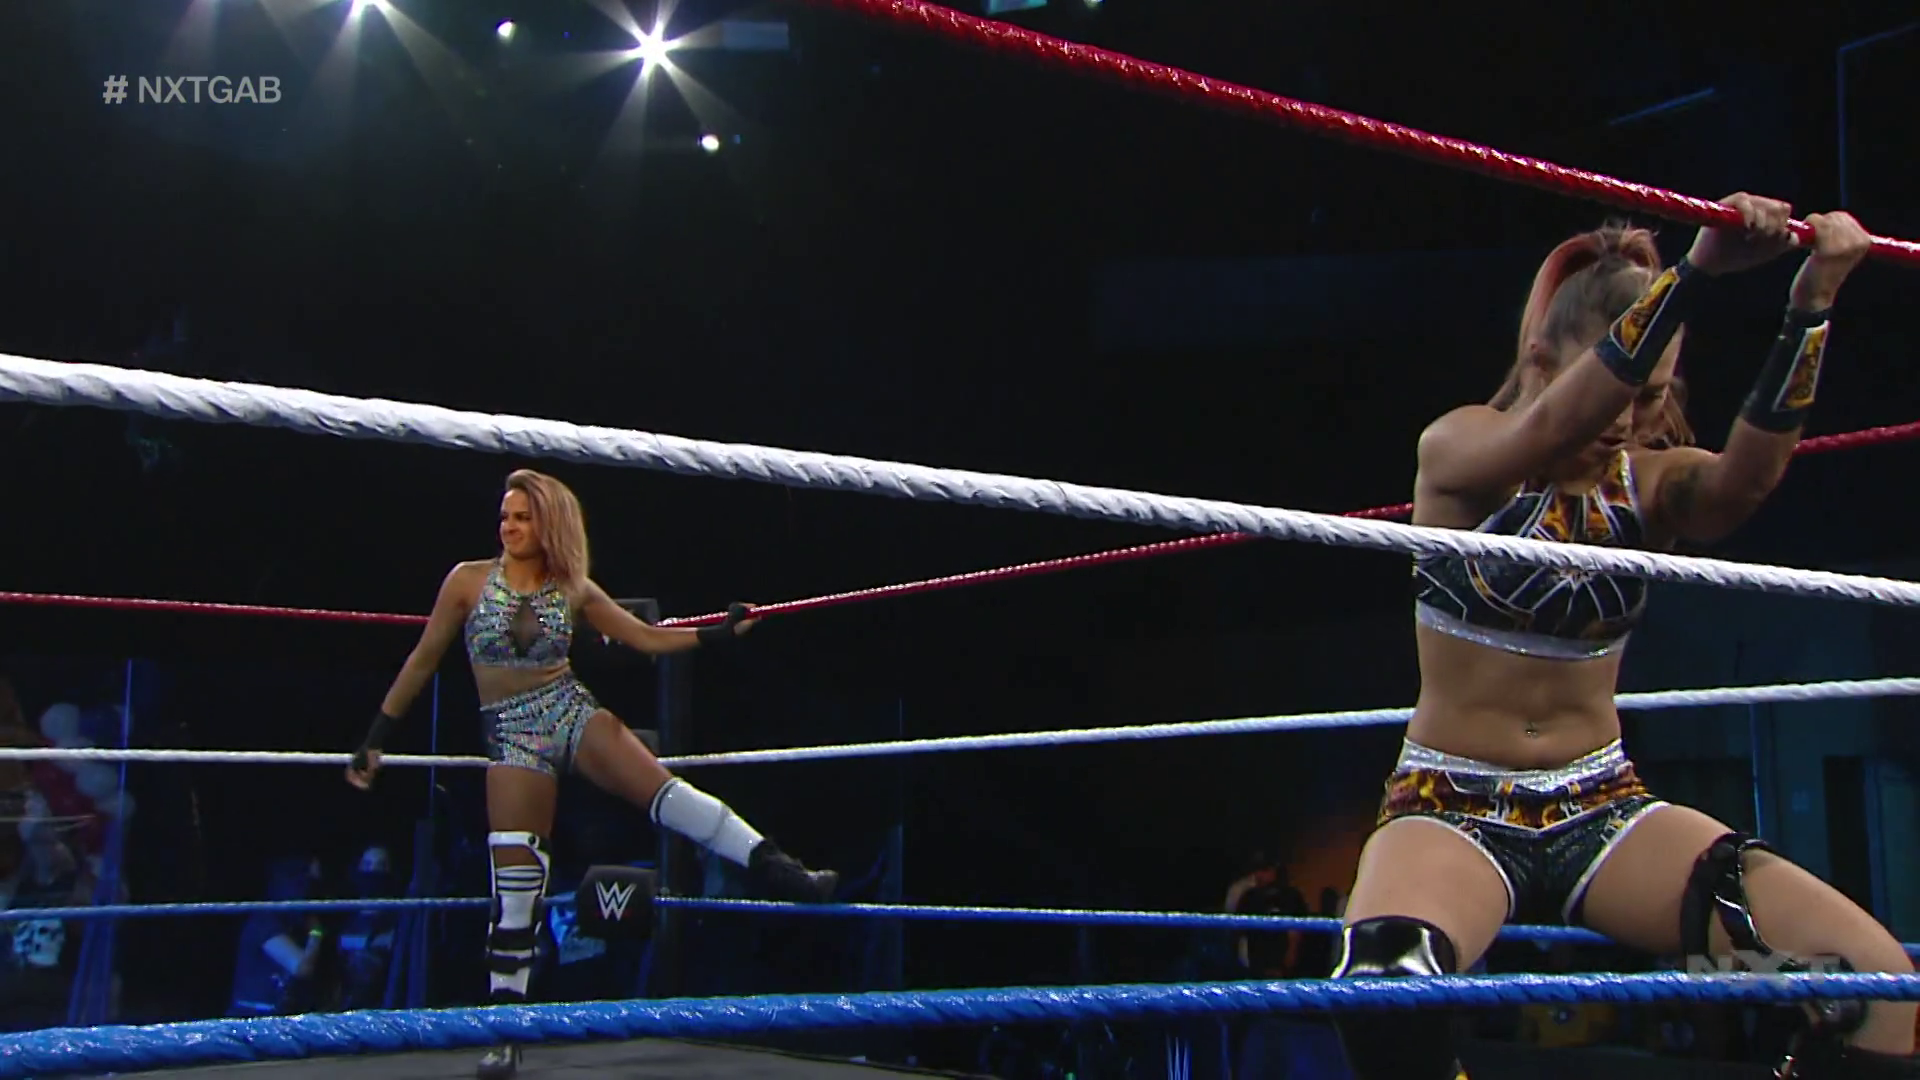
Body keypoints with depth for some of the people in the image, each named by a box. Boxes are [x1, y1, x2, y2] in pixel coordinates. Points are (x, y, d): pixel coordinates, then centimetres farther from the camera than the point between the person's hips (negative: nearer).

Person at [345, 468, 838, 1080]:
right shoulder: (468, 581, -1)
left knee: (660, 787, -24)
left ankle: (773, 867, -27)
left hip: (571, 712, 1)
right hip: (512, 735, -1)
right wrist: (376, 738, 6)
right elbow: (423, 661, 5)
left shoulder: (575, 590, 4)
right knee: (515, 884, -7)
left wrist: (719, 635, 1)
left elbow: (648, 639, 9)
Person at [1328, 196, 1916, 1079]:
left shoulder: (1651, 484, 3)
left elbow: (1749, 474, -21)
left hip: (1602, 809, 4)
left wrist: (1810, 305, -35)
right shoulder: (1457, 451, -6)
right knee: (1381, 994, -38)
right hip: (1453, 807, -4)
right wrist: (1695, 271, -40)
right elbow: (1552, 431, -30)